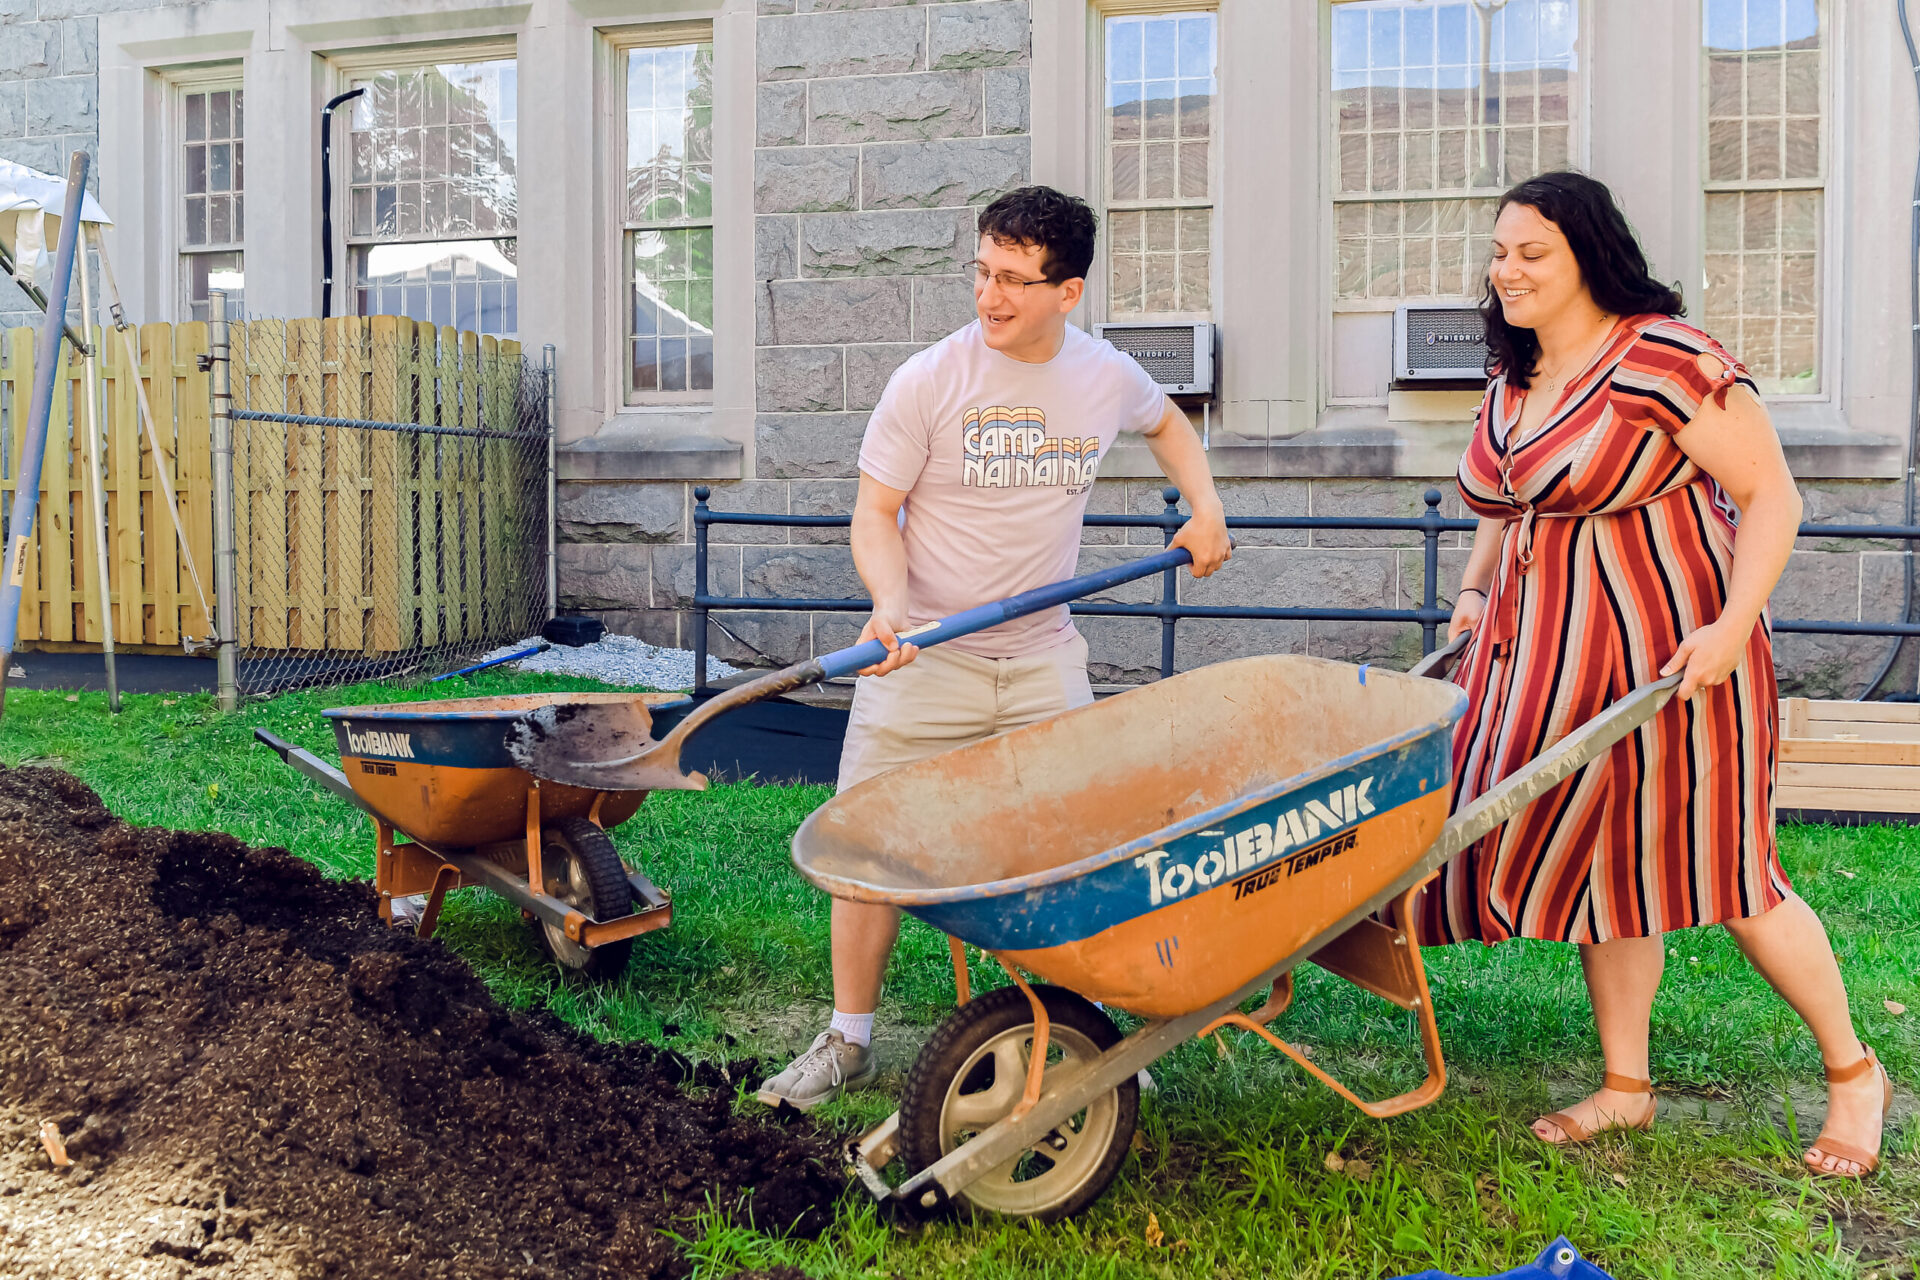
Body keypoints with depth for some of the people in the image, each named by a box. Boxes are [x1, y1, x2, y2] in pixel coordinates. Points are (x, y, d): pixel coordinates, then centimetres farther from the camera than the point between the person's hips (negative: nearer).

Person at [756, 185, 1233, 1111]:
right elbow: (876, 513, -7)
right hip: (923, 656, -2)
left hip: (1043, 657, 3)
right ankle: (847, 1041, 19)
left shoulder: (1107, 377, 0)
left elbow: (1165, 422, 25)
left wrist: (1204, 504, 11)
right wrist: (891, 606, -24)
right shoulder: (929, 381, -11)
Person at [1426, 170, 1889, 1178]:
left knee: (1720, 872, 2)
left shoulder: (1663, 359, -16)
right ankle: (1626, 1086, 27)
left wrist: (1731, 626, -23)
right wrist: (1475, 591, 12)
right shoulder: (1511, 379, 9)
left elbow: (1772, 497, -15)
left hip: (1670, 655, -7)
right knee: (1597, 857, 12)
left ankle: (1852, 1070, 26)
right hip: (1548, 656, 8)